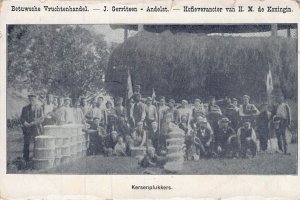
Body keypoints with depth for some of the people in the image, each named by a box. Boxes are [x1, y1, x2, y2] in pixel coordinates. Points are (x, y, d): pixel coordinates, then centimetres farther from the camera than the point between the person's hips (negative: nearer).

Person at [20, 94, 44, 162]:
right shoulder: (25, 108, 10)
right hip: (27, 129, 1)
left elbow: (41, 118, -3)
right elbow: (21, 118, 7)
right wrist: (24, 122, -15)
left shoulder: (39, 108, 6)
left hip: (36, 129, -1)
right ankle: (25, 159, 3)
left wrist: (33, 123, -17)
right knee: (26, 144, -3)